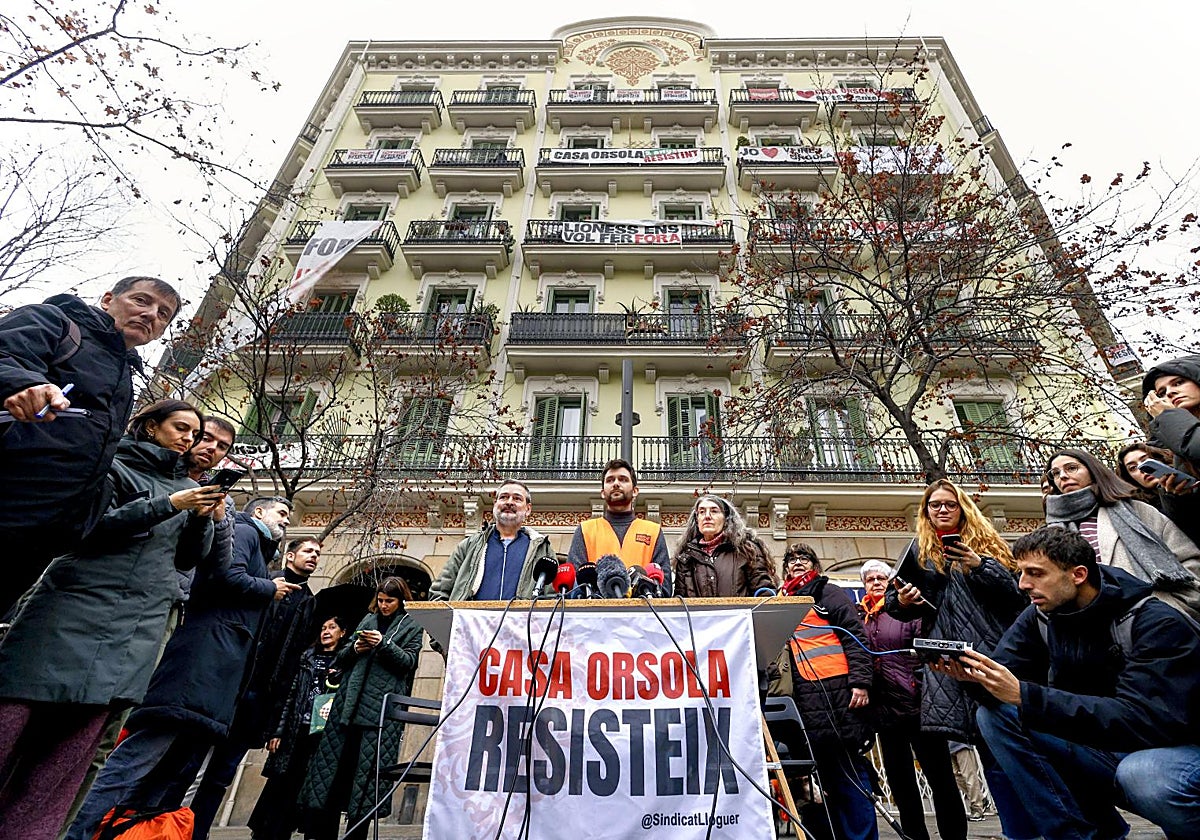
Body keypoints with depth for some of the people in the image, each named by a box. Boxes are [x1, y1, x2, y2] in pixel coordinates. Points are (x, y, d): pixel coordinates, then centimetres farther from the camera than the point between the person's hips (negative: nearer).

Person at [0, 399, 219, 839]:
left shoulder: (186, 486, 18)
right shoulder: (113, 464, 4)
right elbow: (86, 525, -8)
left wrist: (202, 518, -1)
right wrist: (168, 505, -15)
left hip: (139, 626, 4)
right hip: (76, 605, -4)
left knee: (74, 739, 2)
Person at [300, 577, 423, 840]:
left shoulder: (411, 627, 6)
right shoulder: (368, 620, 17)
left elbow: (408, 662, -4)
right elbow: (342, 660, 18)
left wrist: (384, 644, -17)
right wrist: (355, 649, -4)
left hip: (382, 709, -4)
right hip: (350, 703, 4)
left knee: (367, 771, -2)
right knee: (335, 765, 4)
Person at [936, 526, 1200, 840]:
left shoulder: (1156, 623, -20)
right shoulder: (1040, 617, -4)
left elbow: (1144, 719, -31)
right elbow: (1001, 680, -7)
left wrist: (1022, 696, -38)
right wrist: (971, 674, -32)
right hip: (1105, 749, 5)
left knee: (1141, 775, -39)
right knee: (994, 714, -16)